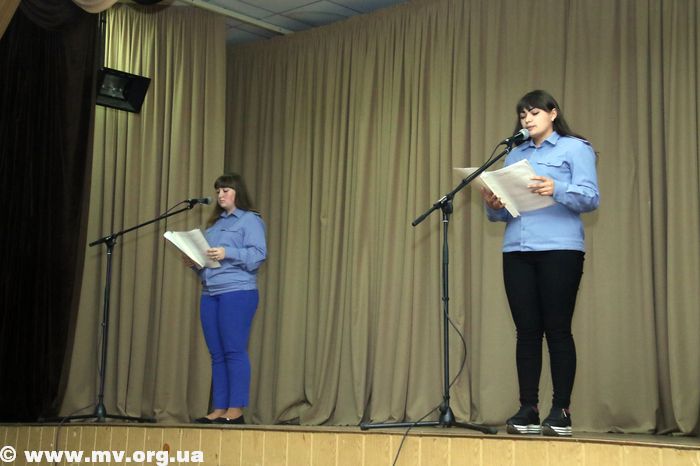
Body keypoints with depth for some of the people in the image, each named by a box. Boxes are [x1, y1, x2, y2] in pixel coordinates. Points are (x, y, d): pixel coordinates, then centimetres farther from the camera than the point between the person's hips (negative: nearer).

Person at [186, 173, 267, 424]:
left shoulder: (250, 220, 2)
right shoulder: (214, 223, 24)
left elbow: (258, 254, -10)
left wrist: (227, 253, -19)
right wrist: (194, 261, 6)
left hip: (237, 291, -7)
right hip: (209, 293, 7)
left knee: (234, 351, -9)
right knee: (216, 354, 5)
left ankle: (236, 410, -8)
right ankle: (219, 409, 8)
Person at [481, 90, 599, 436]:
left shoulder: (575, 148, 6)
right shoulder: (515, 155, 22)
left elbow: (591, 198, -6)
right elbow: (504, 209, 18)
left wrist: (556, 190, -23)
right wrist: (493, 206, -5)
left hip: (560, 248, -5)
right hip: (516, 249, 5)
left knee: (558, 330, -5)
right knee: (526, 331, 2)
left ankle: (561, 412, -1)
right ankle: (528, 410, 3)